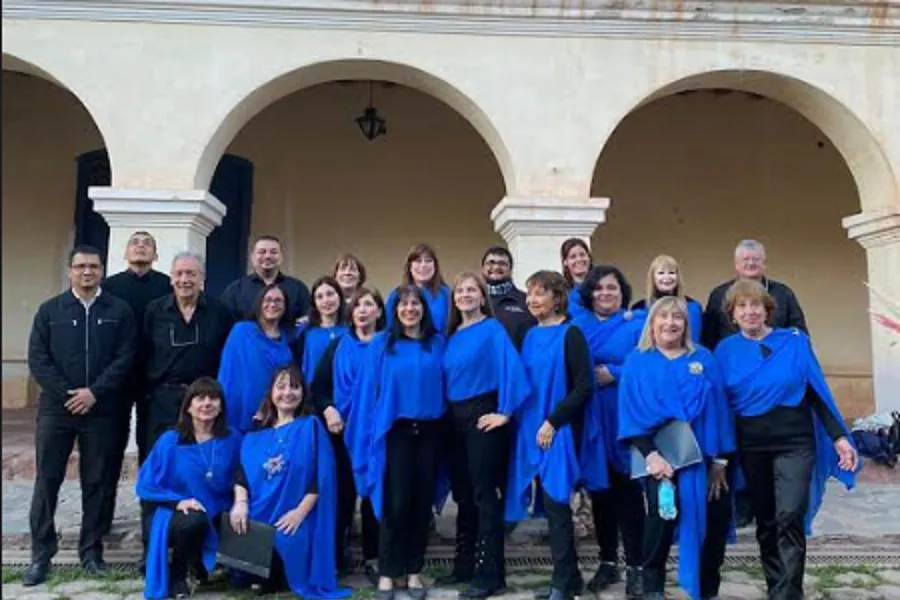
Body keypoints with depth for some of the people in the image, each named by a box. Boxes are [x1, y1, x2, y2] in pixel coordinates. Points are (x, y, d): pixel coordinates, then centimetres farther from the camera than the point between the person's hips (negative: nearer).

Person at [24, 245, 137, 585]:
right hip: (56, 408, 1)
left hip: (102, 410, -1)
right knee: (47, 481, 4)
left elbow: (125, 358, -3)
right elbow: (37, 359, 0)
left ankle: (92, 549, 18)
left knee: (97, 482, 6)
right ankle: (41, 554, 14)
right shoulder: (50, 310, 7)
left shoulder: (119, 311, 3)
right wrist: (66, 394, -11)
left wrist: (94, 392, -14)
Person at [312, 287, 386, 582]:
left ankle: (372, 558, 15)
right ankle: (335, 554, 18)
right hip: (342, 429, 2)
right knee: (342, 491, 5)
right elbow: (318, 386, 7)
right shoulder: (337, 345, 9)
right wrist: (328, 410, -9)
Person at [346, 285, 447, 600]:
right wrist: (369, 435, -6)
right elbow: (369, 391, 0)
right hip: (395, 431, -2)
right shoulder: (381, 344, 1)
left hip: (428, 431, 2)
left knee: (422, 502, 7)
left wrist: (445, 428, 1)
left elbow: (444, 386, 9)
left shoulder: (438, 344, 6)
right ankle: (387, 573, 13)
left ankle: (414, 571, 20)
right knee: (396, 503, -1)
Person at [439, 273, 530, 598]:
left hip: (483, 415, -7)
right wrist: (447, 410, 9)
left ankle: (491, 573, 3)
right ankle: (464, 566, 24)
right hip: (455, 418, 7)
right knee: (462, 493, 13)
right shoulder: (452, 335, 14)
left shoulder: (492, 329, -7)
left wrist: (505, 412, -19)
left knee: (484, 492, -5)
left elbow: (512, 368, -18)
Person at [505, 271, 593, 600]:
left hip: (559, 430, -6)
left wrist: (553, 421, -17)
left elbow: (584, 386, -13)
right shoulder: (530, 336, 11)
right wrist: (522, 421, 8)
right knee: (549, 503, 10)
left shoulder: (570, 334, -8)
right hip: (531, 428, 6)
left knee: (555, 502, -5)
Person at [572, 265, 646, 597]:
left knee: (627, 490, -1)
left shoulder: (638, 324, 0)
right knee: (599, 489, 10)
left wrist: (615, 374, -15)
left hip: (625, 418, -3)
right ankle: (607, 562, 23)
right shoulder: (577, 326, 11)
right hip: (590, 420, 4)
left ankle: (635, 567, 11)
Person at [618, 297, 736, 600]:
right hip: (660, 453, -3)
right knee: (662, 513, -15)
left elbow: (719, 408, 5)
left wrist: (720, 459, -3)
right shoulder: (637, 362, 3)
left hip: (701, 453, 3)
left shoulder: (704, 359, 9)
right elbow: (631, 414, -4)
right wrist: (650, 454, -17)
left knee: (716, 516, 2)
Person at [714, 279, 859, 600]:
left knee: (789, 519, -13)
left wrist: (839, 437, -4)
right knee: (766, 522, 12)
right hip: (751, 447, 2)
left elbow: (818, 392, 1)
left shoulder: (795, 342, -3)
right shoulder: (725, 351, 0)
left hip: (794, 442, -2)